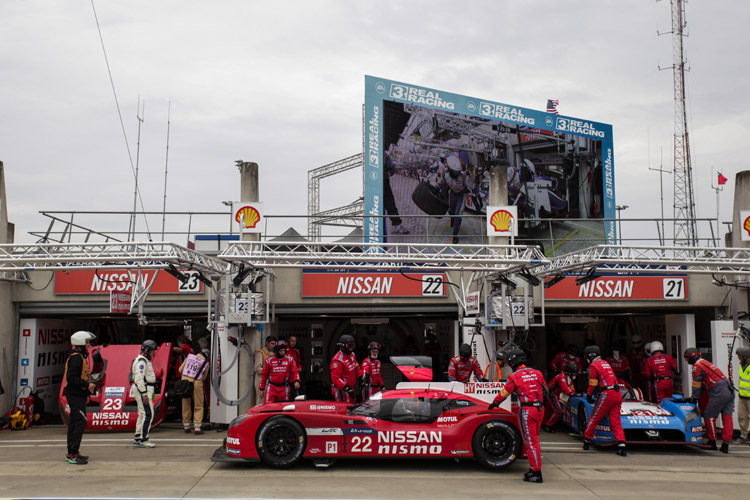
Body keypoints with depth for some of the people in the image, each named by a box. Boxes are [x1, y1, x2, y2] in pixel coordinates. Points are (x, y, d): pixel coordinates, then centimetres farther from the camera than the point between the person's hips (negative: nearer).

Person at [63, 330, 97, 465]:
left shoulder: (80, 356, 18)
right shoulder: (76, 358, -16)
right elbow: (71, 378, -23)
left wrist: (89, 385, 13)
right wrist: (87, 385, -20)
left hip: (77, 395, 11)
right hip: (75, 395, -11)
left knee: (74, 423, 14)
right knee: (80, 422, -13)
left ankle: (71, 453, 20)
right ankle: (73, 454, -13)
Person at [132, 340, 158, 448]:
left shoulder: (145, 360, 19)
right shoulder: (141, 361, -14)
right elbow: (139, 378, -21)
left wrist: (150, 393, 20)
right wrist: (144, 394, -24)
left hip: (145, 390, 11)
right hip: (143, 390, -11)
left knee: (142, 415, 13)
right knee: (147, 414, -12)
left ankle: (137, 438, 18)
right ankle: (143, 440, -12)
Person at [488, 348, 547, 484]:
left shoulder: (514, 377, -6)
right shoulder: (537, 373, 10)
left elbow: (504, 393, 4)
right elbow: (545, 391, 18)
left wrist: (494, 403, 21)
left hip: (526, 411, -6)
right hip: (540, 409, 6)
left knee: (530, 442, -1)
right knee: (534, 440, 18)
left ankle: (536, 473, -1)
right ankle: (534, 468, 23)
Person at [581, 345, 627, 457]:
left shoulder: (593, 366, -3)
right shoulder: (605, 363, 22)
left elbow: (592, 384, -5)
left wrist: (589, 396, 8)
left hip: (606, 394, -7)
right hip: (618, 394, 7)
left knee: (594, 418, 7)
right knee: (616, 421, 4)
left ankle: (587, 440, 18)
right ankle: (621, 445, -9)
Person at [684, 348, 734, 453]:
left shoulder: (697, 366, -5)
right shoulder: (706, 363, 24)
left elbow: (696, 384, -1)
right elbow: (702, 384, 29)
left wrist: (694, 398, 11)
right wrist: (693, 397, 30)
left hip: (719, 393, -9)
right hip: (730, 391, 9)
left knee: (709, 416, 3)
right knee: (727, 418, 4)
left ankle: (712, 443, 9)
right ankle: (725, 445, 3)